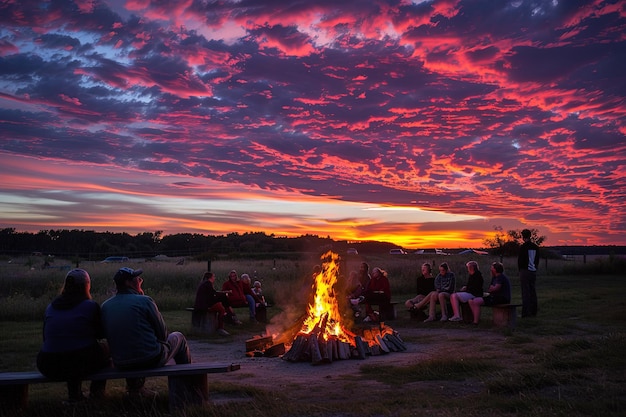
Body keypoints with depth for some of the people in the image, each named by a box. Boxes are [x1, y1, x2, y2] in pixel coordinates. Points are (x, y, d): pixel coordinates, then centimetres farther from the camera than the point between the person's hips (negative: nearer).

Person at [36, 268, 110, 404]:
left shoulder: (50, 307, 8)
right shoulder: (91, 306, -5)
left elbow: (46, 338, 16)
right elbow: (101, 334, 7)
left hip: (48, 368, 4)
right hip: (81, 365, -4)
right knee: (104, 347, 26)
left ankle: (74, 394, 28)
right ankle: (97, 390, 28)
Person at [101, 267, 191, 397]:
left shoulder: (105, 306, 2)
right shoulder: (144, 301, -13)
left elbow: (110, 336, 12)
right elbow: (162, 334, -7)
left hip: (120, 364, 6)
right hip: (151, 360, -5)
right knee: (178, 337, 21)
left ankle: (134, 387, 32)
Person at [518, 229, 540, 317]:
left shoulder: (523, 247, -12)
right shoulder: (535, 247, 8)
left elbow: (520, 260, -9)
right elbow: (537, 259, 13)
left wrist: (520, 270, 4)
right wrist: (535, 268, 17)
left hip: (525, 271, -6)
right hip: (533, 272, 6)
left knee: (525, 292, -4)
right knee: (533, 291, 11)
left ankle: (526, 312, -5)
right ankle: (533, 312, 15)